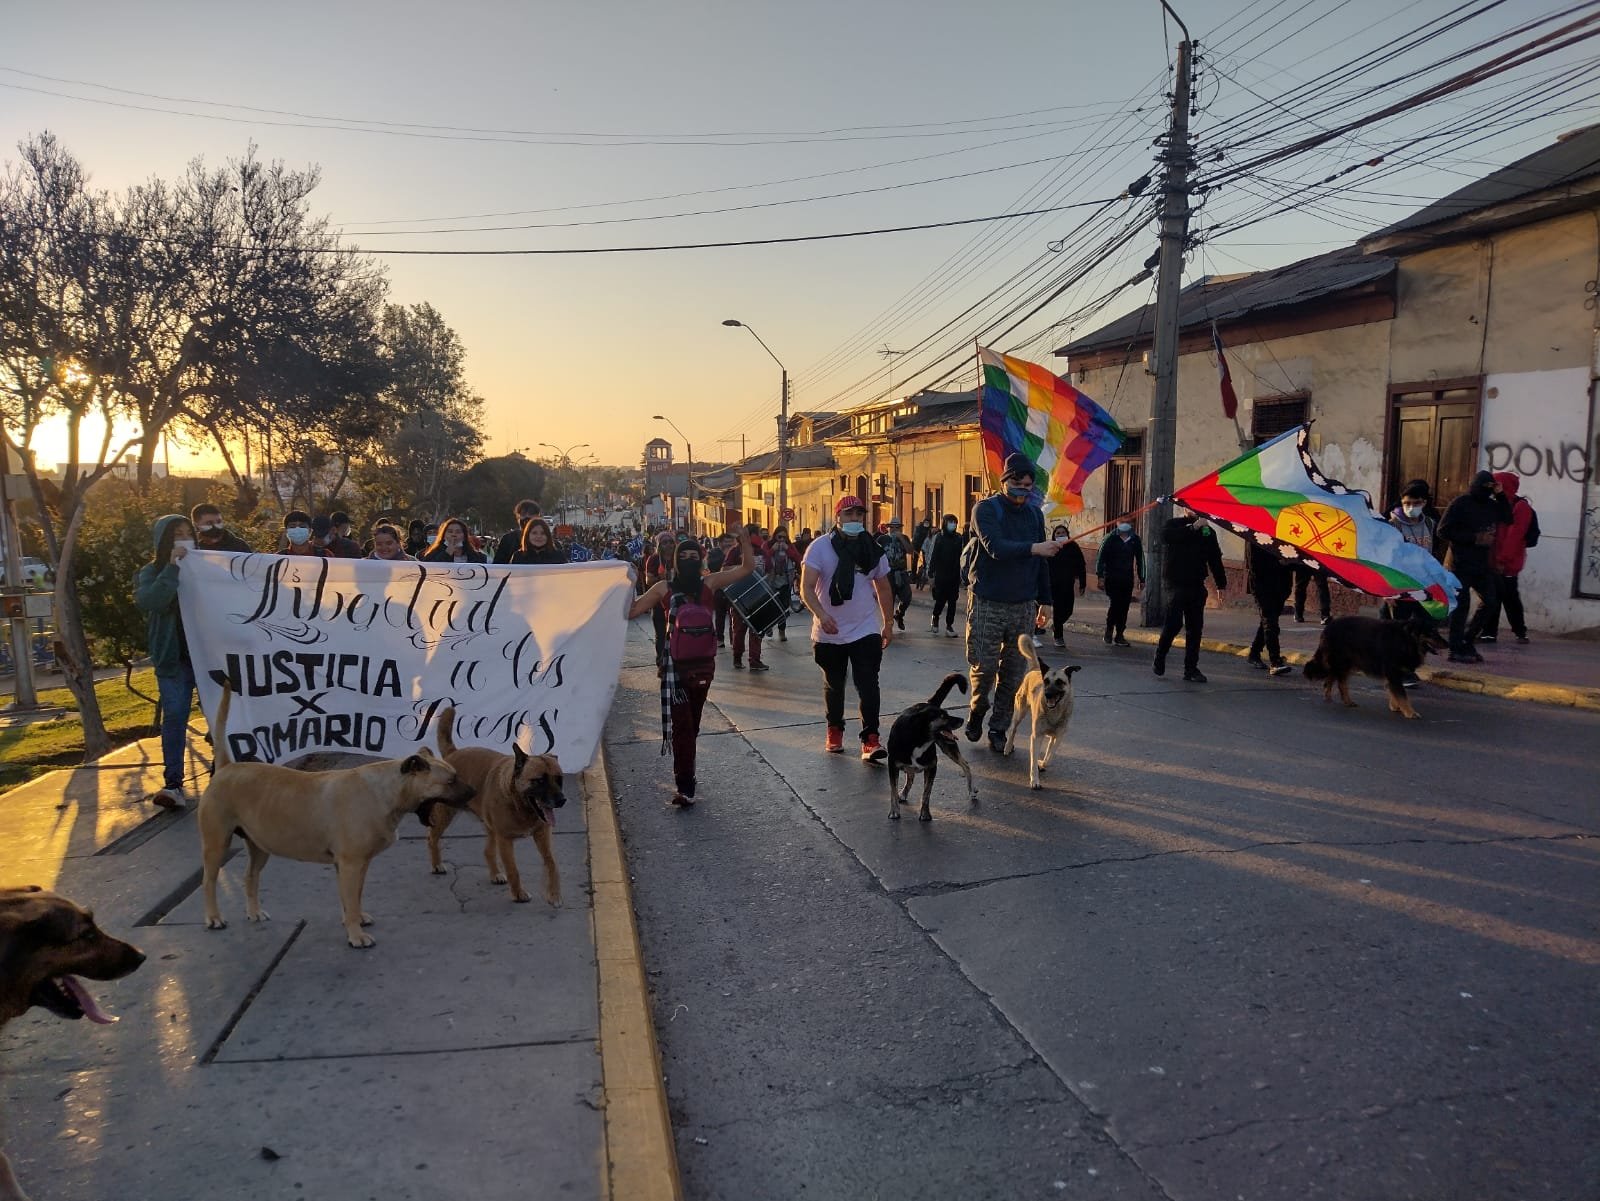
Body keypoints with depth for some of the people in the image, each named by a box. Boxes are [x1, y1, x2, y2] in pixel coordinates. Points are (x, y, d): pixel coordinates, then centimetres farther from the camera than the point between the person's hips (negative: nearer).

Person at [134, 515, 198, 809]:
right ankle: (173, 784, -8)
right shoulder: (151, 573, 3)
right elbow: (146, 602, -18)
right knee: (174, 716, -8)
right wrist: (172, 567, -21)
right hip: (173, 656, -2)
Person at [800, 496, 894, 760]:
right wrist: (821, 615, -34)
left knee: (868, 684, -10)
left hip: (866, 631, 1)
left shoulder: (872, 548, 2)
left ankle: (870, 739, -10)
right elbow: (806, 588, -18)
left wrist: (888, 623, 15)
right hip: (829, 633, -1)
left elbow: (883, 588, 14)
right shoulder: (820, 547, -10)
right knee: (834, 685, 15)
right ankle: (834, 730, 34)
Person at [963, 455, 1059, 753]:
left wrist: (1044, 600, 16)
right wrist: (1033, 548, -37)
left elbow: (1041, 561, 17)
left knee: (1015, 672, 5)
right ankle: (976, 710, 26)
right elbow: (995, 547, -24)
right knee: (984, 666, -2)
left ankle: (998, 729, 16)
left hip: (1024, 605, 4)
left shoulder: (1034, 513, 10)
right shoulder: (985, 509, -7)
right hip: (987, 603, -4)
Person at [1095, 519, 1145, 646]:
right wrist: (1100, 576, -9)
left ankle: (1119, 635, 10)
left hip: (1128, 579, 3)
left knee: (1124, 607, 2)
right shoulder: (1111, 539, 0)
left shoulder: (1135, 540, 10)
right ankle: (1109, 631, 2)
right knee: (1114, 603, -15)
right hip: (1112, 578, -3)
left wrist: (1142, 579, 15)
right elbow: (1101, 557, -2)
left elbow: (1140, 559, 17)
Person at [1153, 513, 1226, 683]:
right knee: (1174, 623, -12)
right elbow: (1165, 536, -20)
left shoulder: (1208, 531, 14)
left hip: (1196, 586, 4)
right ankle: (1159, 661, 7)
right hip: (1177, 584, -4)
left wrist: (1221, 584, 12)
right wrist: (1193, 527, -23)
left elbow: (1215, 559, 17)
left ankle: (1191, 669, 7)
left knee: (1195, 628, 3)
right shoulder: (1176, 524, 3)